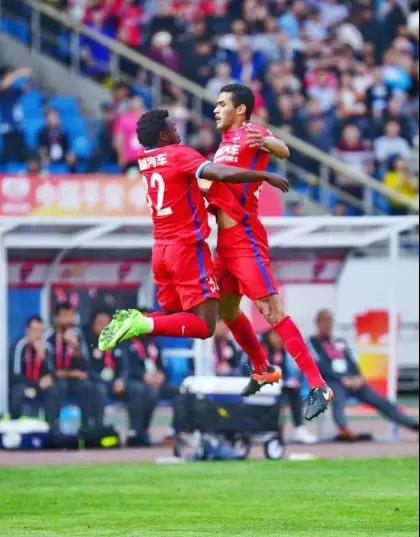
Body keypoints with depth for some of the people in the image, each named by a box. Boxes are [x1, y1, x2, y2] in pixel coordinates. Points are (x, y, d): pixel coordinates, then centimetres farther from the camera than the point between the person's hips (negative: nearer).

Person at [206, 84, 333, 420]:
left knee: (271, 310, -16)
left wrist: (266, 142, -53)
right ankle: (262, 370, 38)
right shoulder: (226, 141, 18)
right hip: (227, 239, 10)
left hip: (245, 237, -10)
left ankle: (319, 387, -19)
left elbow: (283, 152, -32)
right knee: (227, 309, 20)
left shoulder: (250, 133, -9)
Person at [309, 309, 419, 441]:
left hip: (352, 381, 5)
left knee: (380, 401, -10)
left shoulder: (340, 342, 27)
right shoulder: (313, 342, 9)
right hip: (332, 382, -5)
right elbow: (322, 367, -3)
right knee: (338, 401, -38)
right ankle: (344, 431, -66)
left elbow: (351, 362, 18)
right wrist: (343, 380, -13)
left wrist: (358, 377, -4)